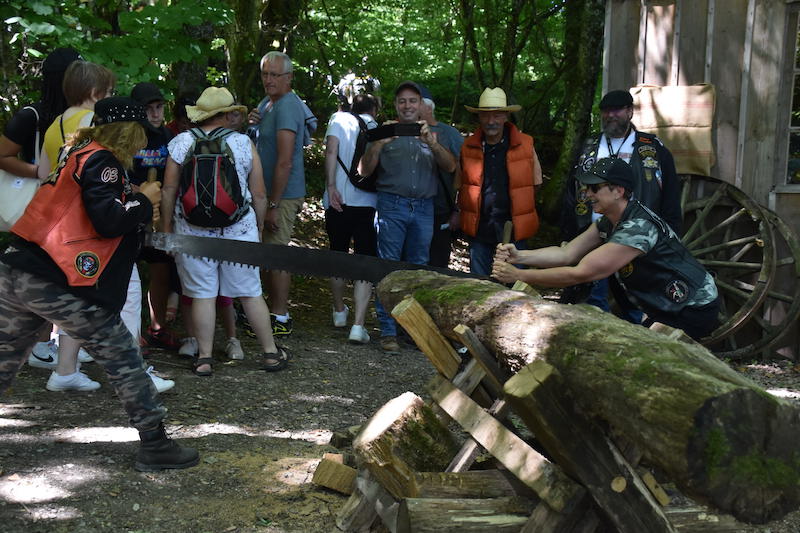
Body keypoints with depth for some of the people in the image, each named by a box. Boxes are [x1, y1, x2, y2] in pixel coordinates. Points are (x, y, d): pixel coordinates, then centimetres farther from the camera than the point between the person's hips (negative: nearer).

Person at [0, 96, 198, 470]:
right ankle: (154, 445, 6)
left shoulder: (80, 154, 21)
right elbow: (108, 219, -17)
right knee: (122, 358, 1)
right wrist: (144, 202, 0)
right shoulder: (101, 160, -6)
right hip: (56, 284, -9)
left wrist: (138, 214, 15)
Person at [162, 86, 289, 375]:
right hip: (240, 230, 0)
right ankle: (270, 352, 17)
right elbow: (259, 194, 1)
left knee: (202, 294, 6)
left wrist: (167, 227, 8)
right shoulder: (244, 143, -1)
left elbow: (169, 190, -2)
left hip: (193, 232, 0)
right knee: (250, 293, 9)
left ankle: (204, 357, 9)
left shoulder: (180, 143, -1)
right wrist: (259, 227, 14)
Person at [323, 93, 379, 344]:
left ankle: (339, 311, 35)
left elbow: (331, 149, -7)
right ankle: (358, 325, -13)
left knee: (338, 255, 19)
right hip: (369, 203, 0)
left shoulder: (340, 119, 8)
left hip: (340, 199, 1)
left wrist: (331, 186, -11)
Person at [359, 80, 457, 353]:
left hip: (424, 208, 3)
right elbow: (364, 171, 0)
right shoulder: (386, 133, 9)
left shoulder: (430, 134, 15)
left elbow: (450, 167, 1)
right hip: (392, 206, -2)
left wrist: (431, 142, -16)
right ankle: (388, 331, -2)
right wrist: (379, 144, -17)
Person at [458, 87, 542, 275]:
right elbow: (460, 184, 13)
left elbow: (535, 182, 9)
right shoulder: (468, 146, 2)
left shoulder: (525, 145, -3)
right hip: (479, 225, 2)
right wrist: (461, 212, 6)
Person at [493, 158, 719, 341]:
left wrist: (518, 275, -27)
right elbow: (567, 253, -2)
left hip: (694, 312, -9)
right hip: (667, 308, 9)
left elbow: (580, 273, -31)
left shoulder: (638, 227, -30)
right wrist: (518, 256, -17)